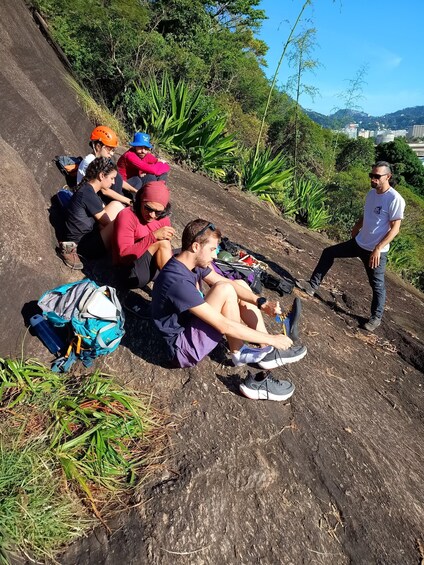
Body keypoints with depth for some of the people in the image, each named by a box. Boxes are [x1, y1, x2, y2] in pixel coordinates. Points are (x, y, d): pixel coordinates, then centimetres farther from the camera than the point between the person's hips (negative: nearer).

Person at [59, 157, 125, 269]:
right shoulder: (88, 194, -20)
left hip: (90, 233, 10)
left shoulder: (88, 190, 9)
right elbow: (108, 222, -13)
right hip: (86, 246, -10)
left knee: (116, 205, 6)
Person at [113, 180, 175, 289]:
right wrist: (153, 236, -31)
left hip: (155, 269, 7)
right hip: (133, 275, -7)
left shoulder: (163, 219, 2)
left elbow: (167, 251, 6)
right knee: (162, 242, -25)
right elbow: (124, 255, -26)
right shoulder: (127, 216, -17)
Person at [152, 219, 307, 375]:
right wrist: (271, 339, -22)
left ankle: (266, 351, 2)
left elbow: (228, 282, 3)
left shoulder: (192, 262, -3)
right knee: (225, 289, -26)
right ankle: (239, 353, -6)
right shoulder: (178, 282, -31)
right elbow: (224, 326, -30)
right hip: (183, 346, -9)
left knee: (240, 284, 5)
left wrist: (261, 303, -12)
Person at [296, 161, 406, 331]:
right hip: (358, 243, 7)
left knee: (377, 285, 6)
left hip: (376, 251, -7)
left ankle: (376, 317, 24)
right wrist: (355, 229, 22)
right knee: (328, 253, 5)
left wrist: (378, 249, -25)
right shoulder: (371, 193, 4)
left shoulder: (395, 199, -19)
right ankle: (313, 285, 12)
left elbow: (395, 228, -20)